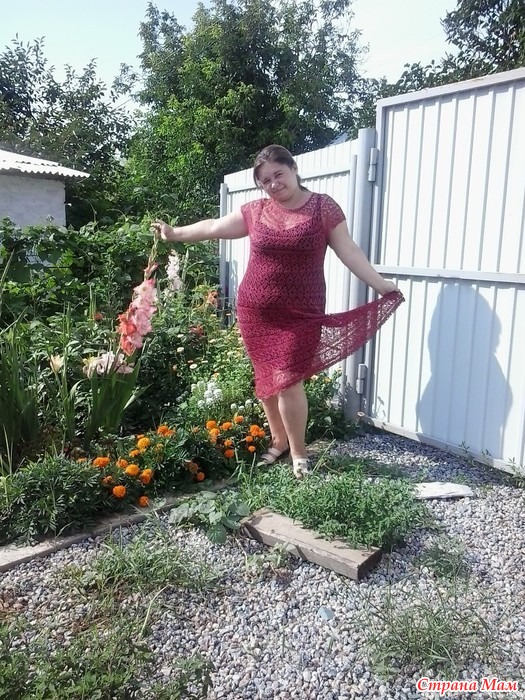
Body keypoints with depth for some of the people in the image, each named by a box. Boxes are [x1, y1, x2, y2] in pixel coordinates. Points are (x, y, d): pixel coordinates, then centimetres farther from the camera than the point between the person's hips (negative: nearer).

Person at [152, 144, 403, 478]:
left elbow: (349, 251, -4)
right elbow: (214, 227, 16)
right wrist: (175, 233, 22)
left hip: (300, 314, -4)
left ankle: (298, 452, 12)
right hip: (255, 312, 4)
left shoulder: (323, 207, -2)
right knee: (266, 379, 10)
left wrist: (380, 284, -10)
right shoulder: (255, 211, 6)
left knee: (288, 382, -8)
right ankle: (279, 440, 29)